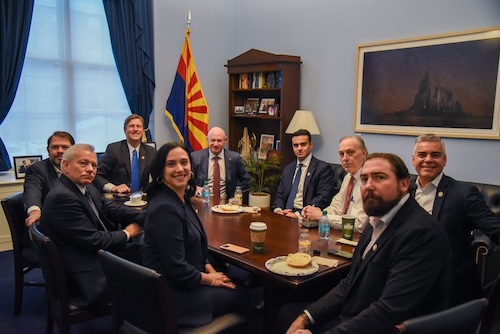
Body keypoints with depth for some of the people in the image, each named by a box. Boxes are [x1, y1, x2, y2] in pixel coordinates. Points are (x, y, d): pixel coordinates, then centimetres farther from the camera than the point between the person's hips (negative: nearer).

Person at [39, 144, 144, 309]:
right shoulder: (62, 197, -23)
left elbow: (111, 209, 6)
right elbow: (93, 241, -24)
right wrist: (127, 233, -8)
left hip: (101, 253, 9)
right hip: (90, 275, -9)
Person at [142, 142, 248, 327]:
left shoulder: (182, 199, 2)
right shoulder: (164, 208, -27)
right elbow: (178, 270, -26)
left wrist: (211, 271, 0)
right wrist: (211, 279, -11)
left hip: (182, 281, 8)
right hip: (171, 293, -8)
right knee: (241, 295, 5)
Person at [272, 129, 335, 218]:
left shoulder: (323, 168, -2)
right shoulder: (288, 169, 18)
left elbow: (323, 198, -12)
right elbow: (279, 194, 15)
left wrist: (298, 214, -21)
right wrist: (278, 210, -7)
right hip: (285, 215, 6)